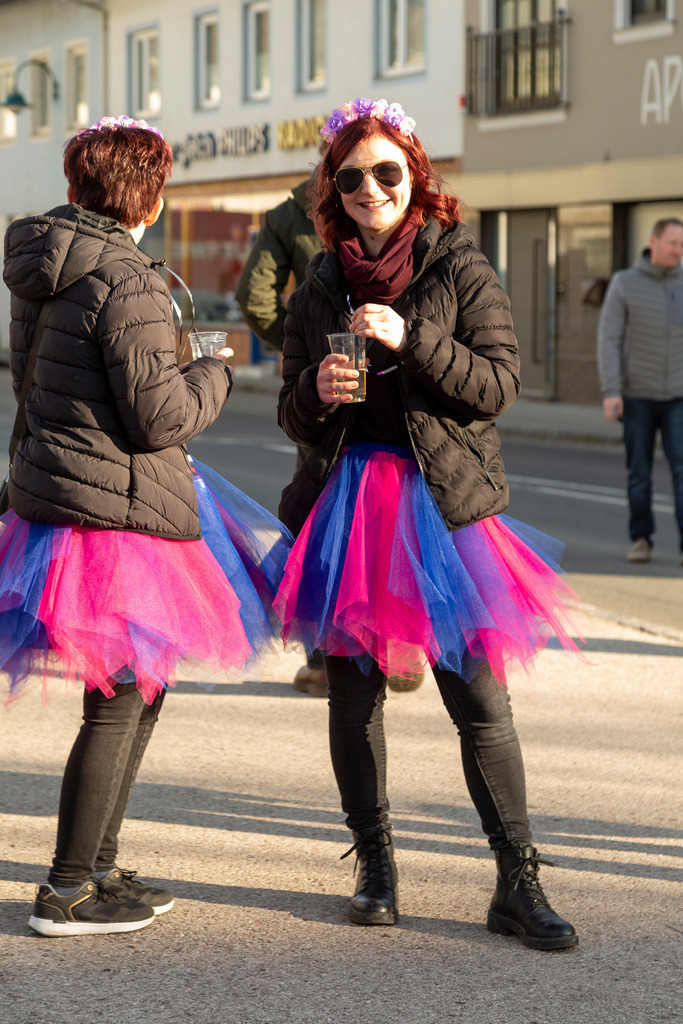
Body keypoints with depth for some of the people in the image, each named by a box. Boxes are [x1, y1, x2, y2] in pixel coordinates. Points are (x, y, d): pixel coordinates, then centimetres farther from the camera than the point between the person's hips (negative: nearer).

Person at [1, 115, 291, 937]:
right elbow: (159, 413, -20)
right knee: (119, 702, -1)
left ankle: (98, 867, 27)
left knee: (140, 689, 19)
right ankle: (66, 893, 5)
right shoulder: (125, 281, -18)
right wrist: (215, 372, -1)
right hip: (115, 511, -10)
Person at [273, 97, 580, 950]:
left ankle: (518, 884, 2)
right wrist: (317, 391, -8)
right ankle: (375, 865, 21)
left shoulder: (459, 268, 2)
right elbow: (293, 415, 15)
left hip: (441, 503, -3)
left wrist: (411, 339, -18)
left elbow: (498, 383, -6)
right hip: (345, 503, 3)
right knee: (352, 690, 6)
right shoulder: (320, 287, 11)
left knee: (479, 695, -5)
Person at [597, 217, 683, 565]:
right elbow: (608, 340, -10)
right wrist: (610, 392, -20)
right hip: (637, 395, -1)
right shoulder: (623, 284, -7)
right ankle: (641, 540, 20)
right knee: (639, 473, 3)